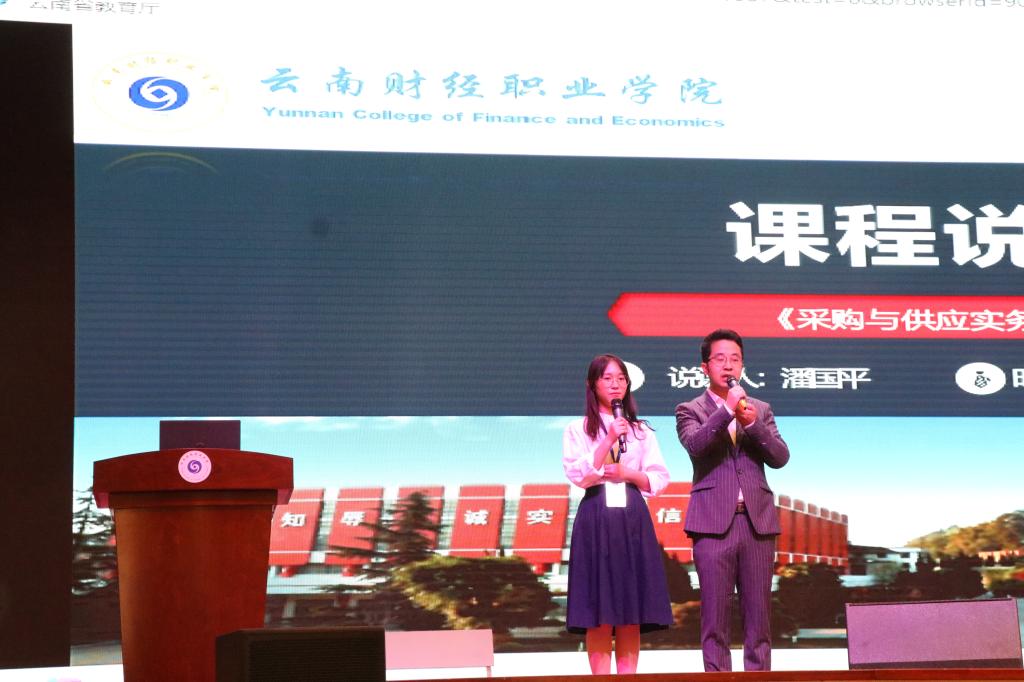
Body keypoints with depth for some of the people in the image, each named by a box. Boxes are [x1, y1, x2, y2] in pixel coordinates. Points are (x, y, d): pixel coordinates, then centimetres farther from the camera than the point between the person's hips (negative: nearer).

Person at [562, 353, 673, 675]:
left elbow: (660, 479, 9)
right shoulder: (578, 429, 6)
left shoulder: (641, 430, 14)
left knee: (631, 614, 0)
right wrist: (610, 440, -13)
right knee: (598, 614, -5)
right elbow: (578, 475, -8)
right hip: (596, 518, -2)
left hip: (633, 518, 3)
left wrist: (627, 473, -8)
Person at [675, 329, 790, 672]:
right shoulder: (690, 410, 9)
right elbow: (695, 444, -12)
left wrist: (752, 423, -9)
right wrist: (728, 410, -19)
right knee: (714, 613, -4)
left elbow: (780, 457, 5)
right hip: (713, 521, -3)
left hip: (757, 520, 3)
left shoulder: (760, 410, 17)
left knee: (759, 612, 2)